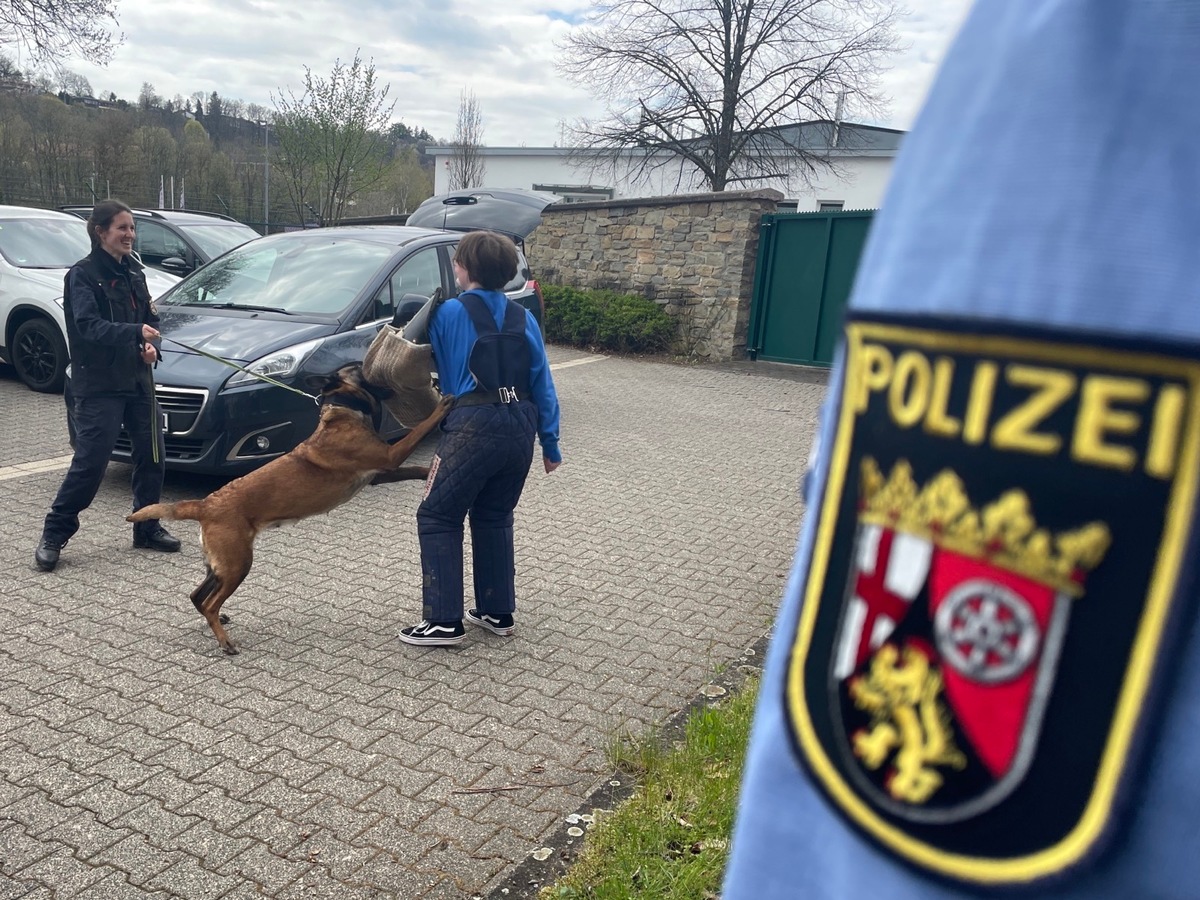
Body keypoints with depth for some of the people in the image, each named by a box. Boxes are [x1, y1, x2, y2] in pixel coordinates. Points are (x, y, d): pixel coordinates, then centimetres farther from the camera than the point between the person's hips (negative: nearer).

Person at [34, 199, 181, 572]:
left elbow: (149, 316, 18)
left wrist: (152, 346, -3)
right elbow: (89, 327, -21)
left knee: (152, 456, 8)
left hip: (137, 380, 7)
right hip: (98, 386, -7)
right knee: (90, 462, -8)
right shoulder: (82, 275, -9)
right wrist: (135, 333, -36)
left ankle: (147, 527, 23)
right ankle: (54, 534, 6)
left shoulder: (132, 270, 12)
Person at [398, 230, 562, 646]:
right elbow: (543, 386, 8)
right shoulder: (523, 318, 9)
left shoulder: (450, 312, -2)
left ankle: (444, 621, 3)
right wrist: (550, 444, 13)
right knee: (495, 518, 19)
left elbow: (440, 370, 8)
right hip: (520, 428, 6)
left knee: (438, 517, 5)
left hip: (474, 427, -5)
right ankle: (497, 612, 25)